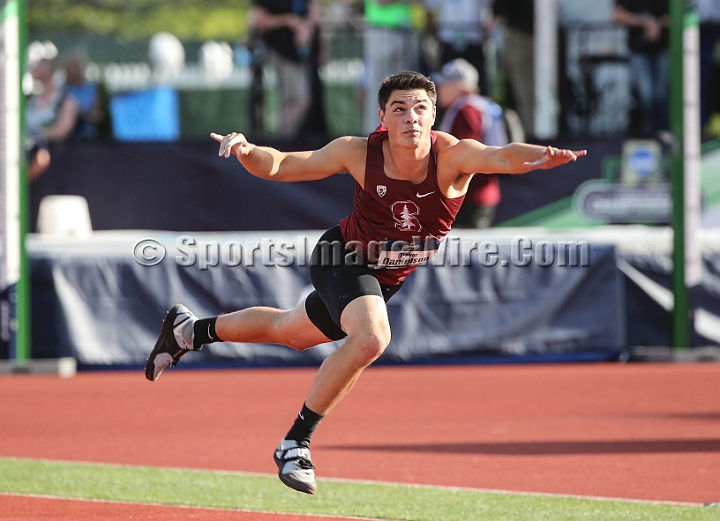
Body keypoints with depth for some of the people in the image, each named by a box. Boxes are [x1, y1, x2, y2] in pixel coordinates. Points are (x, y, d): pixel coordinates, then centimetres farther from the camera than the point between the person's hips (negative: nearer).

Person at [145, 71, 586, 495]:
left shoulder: (452, 157, -29)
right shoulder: (359, 154, -26)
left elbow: (502, 157, -50)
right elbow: (281, 165, -15)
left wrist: (540, 156, -71)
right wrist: (248, 152, -36)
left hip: (386, 279, 4)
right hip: (344, 256, -4)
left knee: (291, 332, 25)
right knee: (372, 337, -32)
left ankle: (191, 330, 51)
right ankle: (297, 441, -16)